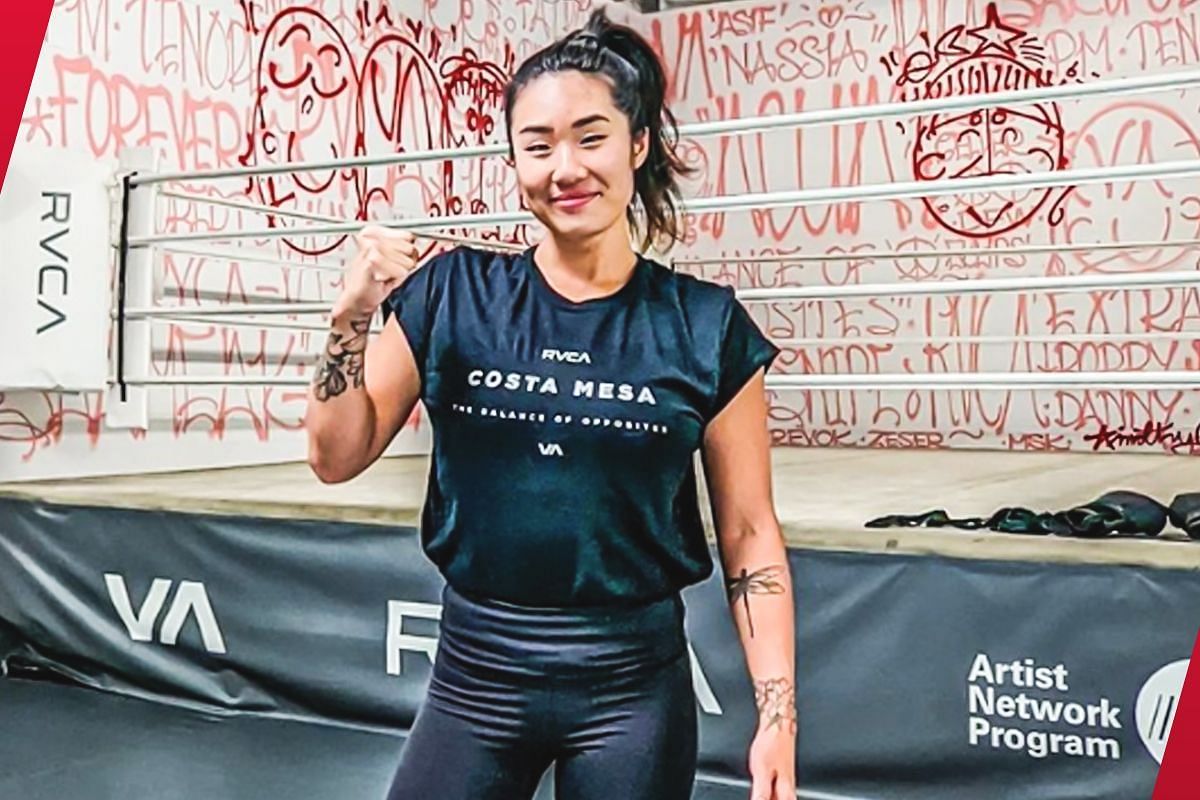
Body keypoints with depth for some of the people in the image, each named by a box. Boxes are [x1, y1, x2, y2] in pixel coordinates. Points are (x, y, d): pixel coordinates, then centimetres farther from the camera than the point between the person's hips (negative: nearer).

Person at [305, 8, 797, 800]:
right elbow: (337, 457, 1)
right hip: (475, 673, 1)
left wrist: (778, 712, -6)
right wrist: (353, 315, -13)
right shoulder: (455, 293, -3)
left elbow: (749, 532, -2)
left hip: (633, 684, -1)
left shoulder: (706, 325, -6)